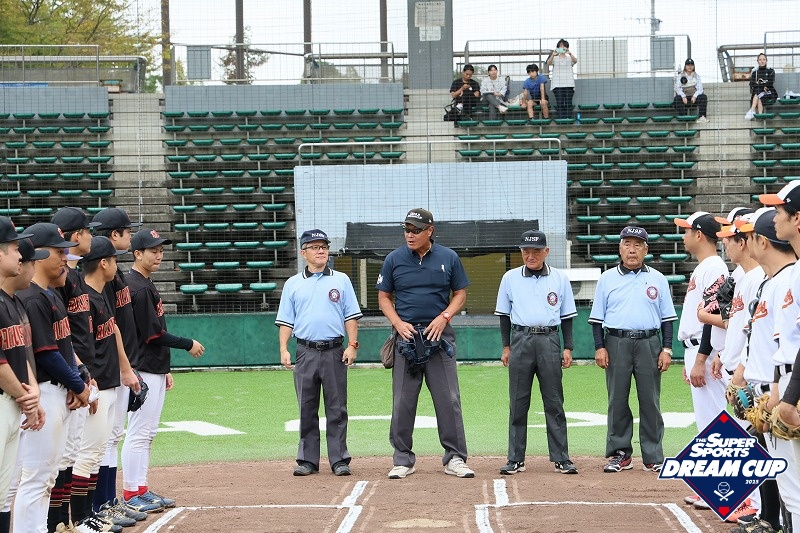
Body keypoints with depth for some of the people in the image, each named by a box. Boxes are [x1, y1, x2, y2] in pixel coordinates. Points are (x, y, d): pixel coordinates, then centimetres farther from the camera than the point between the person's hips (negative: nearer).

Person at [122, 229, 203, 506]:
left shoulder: (146, 284, 15)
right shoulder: (138, 288, -16)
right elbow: (152, 335, -19)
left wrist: (164, 369, 20)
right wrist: (188, 344, -10)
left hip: (154, 369, 10)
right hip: (144, 370, -10)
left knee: (147, 431, 13)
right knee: (139, 432, -6)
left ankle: (141, 489, 19)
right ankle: (132, 493, -2)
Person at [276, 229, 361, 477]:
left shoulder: (341, 280, 8)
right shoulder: (293, 284, 10)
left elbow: (351, 316, 5)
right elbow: (286, 321, 8)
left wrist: (352, 345, -5)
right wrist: (283, 350, -3)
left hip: (334, 352, -1)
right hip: (306, 352, 1)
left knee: (337, 409, 1)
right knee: (307, 409, 4)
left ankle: (339, 459, 4)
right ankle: (308, 460, 10)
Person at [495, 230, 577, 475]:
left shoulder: (560, 279, 6)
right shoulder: (510, 278, 7)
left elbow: (567, 315, 9)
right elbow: (504, 314, 11)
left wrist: (568, 348, 3)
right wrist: (506, 347, 5)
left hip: (549, 342, 0)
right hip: (521, 341, 0)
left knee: (554, 402, 0)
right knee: (518, 402, 2)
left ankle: (561, 458, 2)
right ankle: (516, 459, 5)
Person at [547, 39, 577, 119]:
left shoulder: (570, 58, 11)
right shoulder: (555, 58, 10)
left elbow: (575, 61, -11)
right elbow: (549, 63, -11)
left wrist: (570, 54, -32)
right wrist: (553, 55, -31)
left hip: (569, 84, 1)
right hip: (557, 84, -1)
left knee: (568, 102, -4)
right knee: (560, 103, -7)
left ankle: (569, 118, -3)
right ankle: (560, 118, -8)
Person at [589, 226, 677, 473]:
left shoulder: (657, 279, 9)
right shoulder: (607, 279, 8)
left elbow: (667, 317, 9)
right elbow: (597, 317, 8)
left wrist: (667, 348, -1)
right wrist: (599, 348, -3)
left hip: (649, 344, 0)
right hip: (617, 344, 0)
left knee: (650, 401, 1)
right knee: (617, 400, 2)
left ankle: (653, 457, 6)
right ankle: (620, 455, 9)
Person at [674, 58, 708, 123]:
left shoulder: (697, 76, 10)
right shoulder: (680, 76, 6)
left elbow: (700, 89, -1)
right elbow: (678, 88, -6)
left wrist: (695, 96, -23)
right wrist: (683, 96, -26)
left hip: (694, 97, 1)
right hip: (684, 97, -1)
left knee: (703, 97, -28)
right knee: (677, 98, -34)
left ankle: (702, 116, -34)